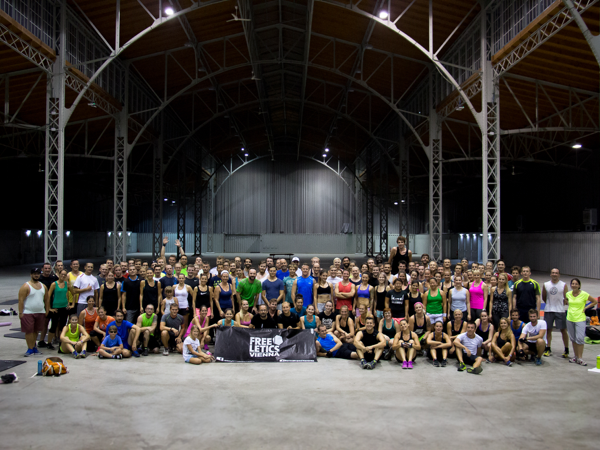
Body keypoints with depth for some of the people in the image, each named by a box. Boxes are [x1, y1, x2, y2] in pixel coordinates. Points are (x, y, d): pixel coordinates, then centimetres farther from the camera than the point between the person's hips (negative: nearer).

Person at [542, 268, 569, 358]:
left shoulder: (563, 285, -1)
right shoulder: (545, 285, 4)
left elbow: (566, 298, 3)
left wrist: (560, 305, 0)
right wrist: (550, 304, 9)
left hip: (560, 311, -2)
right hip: (548, 311, 2)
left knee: (563, 330, 1)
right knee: (548, 329, 7)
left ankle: (566, 350, 12)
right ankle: (548, 349, 16)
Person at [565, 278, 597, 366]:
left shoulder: (584, 294, -9)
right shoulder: (568, 294, 3)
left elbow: (595, 301, 2)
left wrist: (585, 308, -4)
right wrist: (569, 305, 7)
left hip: (580, 319, -4)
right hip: (570, 319, 4)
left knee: (579, 338, -10)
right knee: (573, 339, 10)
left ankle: (580, 359, -3)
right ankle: (576, 356, 21)